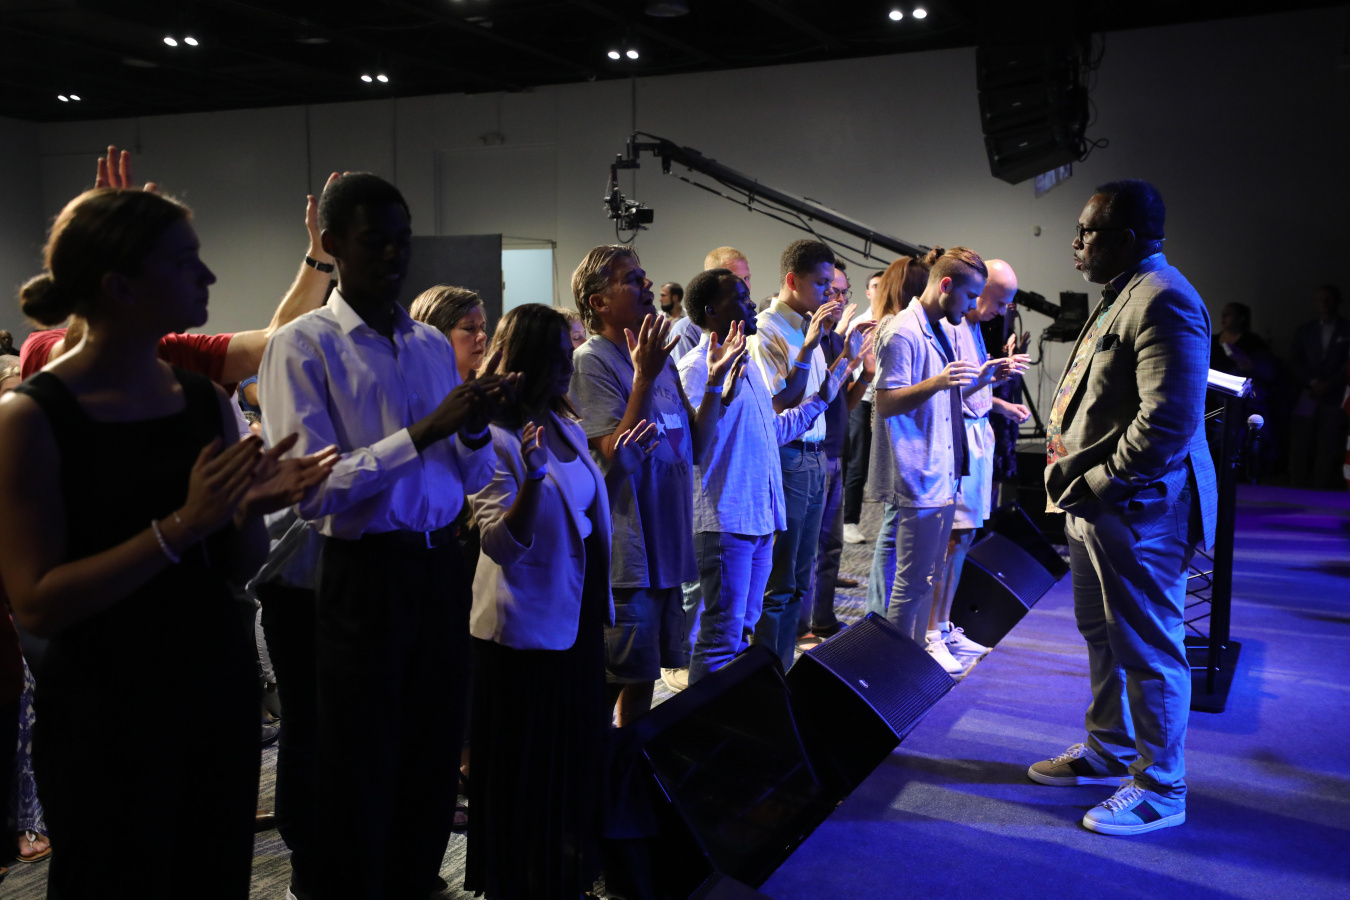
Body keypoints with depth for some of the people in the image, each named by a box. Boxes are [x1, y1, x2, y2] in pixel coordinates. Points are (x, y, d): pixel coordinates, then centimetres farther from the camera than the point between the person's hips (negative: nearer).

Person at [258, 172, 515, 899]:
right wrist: (425, 431, -22)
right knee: (362, 783, 7)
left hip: (440, 569, 6)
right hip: (365, 577, -5)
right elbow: (310, 490, -18)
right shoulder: (302, 346, -7)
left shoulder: (434, 344, 10)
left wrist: (475, 430, -9)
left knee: (433, 765, 16)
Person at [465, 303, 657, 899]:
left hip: (578, 617, 8)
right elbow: (503, 544, -23)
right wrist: (532, 477, -36)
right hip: (524, 628, -8)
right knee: (526, 772, 6)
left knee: (576, 756, 19)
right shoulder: (496, 438, -16)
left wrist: (621, 467, 10)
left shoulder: (568, 427, 9)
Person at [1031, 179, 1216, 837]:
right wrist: (1069, 471, 10)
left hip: (1138, 510, -11)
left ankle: (1159, 791, 16)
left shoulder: (1164, 302, -19)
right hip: (1094, 504, 11)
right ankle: (1109, 751, 39)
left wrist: (1096, 483, -18)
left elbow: (1168, 421, -26)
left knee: (1149, 650, 1)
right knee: (1102, 634, 22)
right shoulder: (1121, 295, 15)